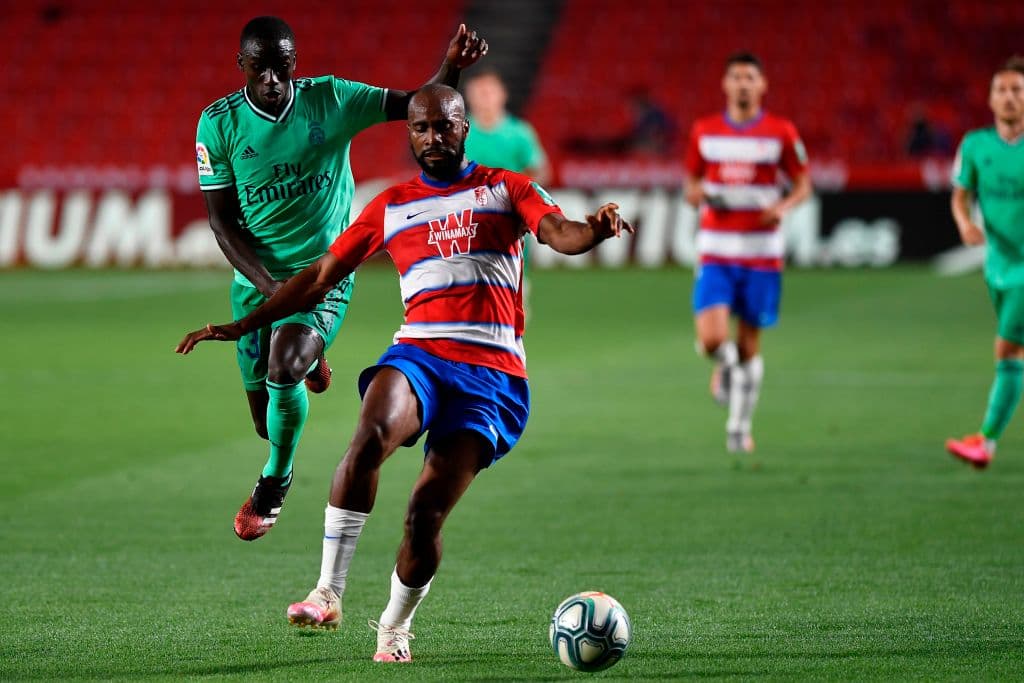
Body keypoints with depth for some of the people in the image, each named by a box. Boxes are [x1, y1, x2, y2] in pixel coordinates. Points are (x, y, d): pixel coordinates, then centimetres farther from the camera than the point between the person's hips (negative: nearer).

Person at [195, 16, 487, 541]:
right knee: (267, 424, 8)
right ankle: (310, 360, 47)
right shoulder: (219, 122, -7)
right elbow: (222, 220, -6)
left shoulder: (329, 101, -8)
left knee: (281, 370, -30)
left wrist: (452, 65, -29)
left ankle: (275, 482, -2)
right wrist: (269, 286, -17)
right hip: (256, 281, 2)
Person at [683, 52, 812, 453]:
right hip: (715, 250, 0)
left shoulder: (781, 133, 0)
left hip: (761, 251, 0)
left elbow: (803, 185, 6)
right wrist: (699, 195, -8)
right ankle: (724, 366, 22)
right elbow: (692, 183, 15)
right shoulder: (704, 131, 5)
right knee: (712, 338, -15)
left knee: (749, 343, 4)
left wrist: (784, 206, -15)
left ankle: (739, 427, 20)